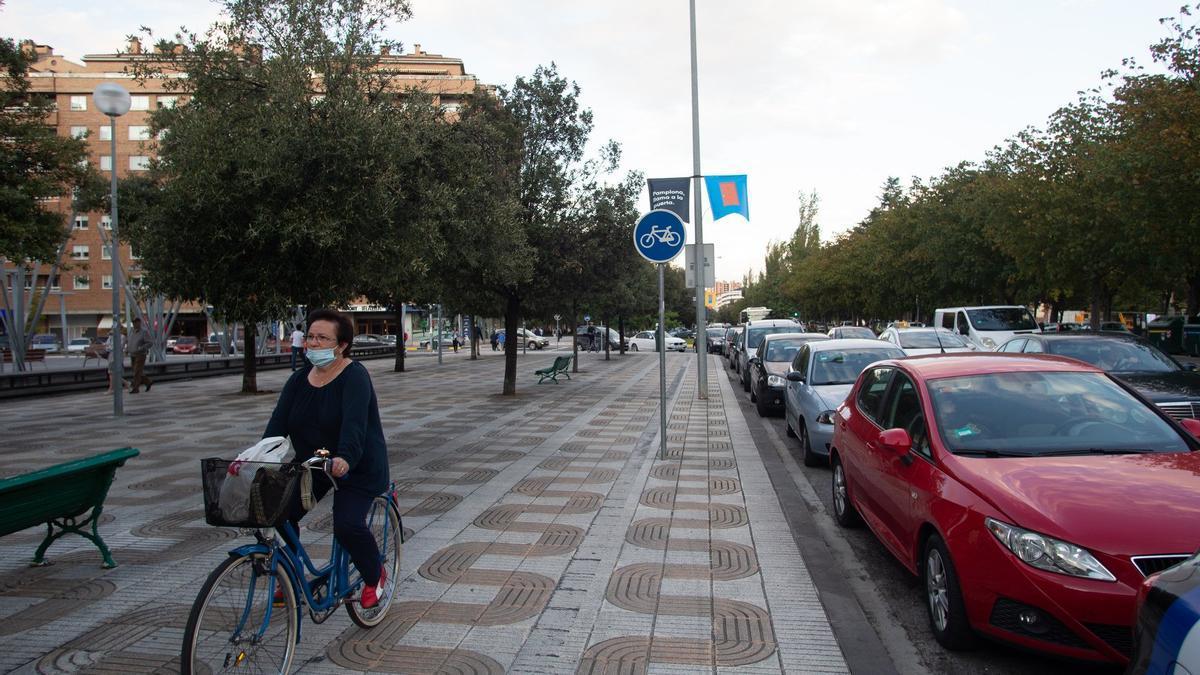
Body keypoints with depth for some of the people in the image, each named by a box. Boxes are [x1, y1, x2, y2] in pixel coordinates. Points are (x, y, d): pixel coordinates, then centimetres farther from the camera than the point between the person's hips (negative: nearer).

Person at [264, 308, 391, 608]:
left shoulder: (354, 376, -18)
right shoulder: (299, 379, 3)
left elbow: (354, 422, -33)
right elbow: (279, 421, -7)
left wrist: (345, 458, -50)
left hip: (357, 469, -7)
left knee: (348, 525, -22)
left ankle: (375, 577, 7)